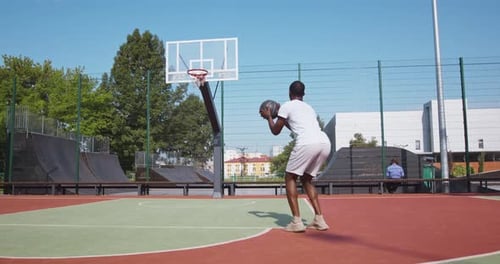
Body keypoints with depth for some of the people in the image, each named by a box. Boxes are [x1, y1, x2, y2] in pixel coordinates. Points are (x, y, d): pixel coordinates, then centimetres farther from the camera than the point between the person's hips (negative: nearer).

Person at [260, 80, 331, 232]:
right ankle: (319, 220, 15)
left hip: (307, 144, -6)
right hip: (325, 143, 6)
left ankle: (296, 221, 1)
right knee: (306, 179, 23)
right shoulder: (309, 108, 33)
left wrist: (269, 117, 36)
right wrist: (284, 119, 55)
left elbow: (275, 131, 20)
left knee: (290, 178, 11)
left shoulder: (287, 106, 14)